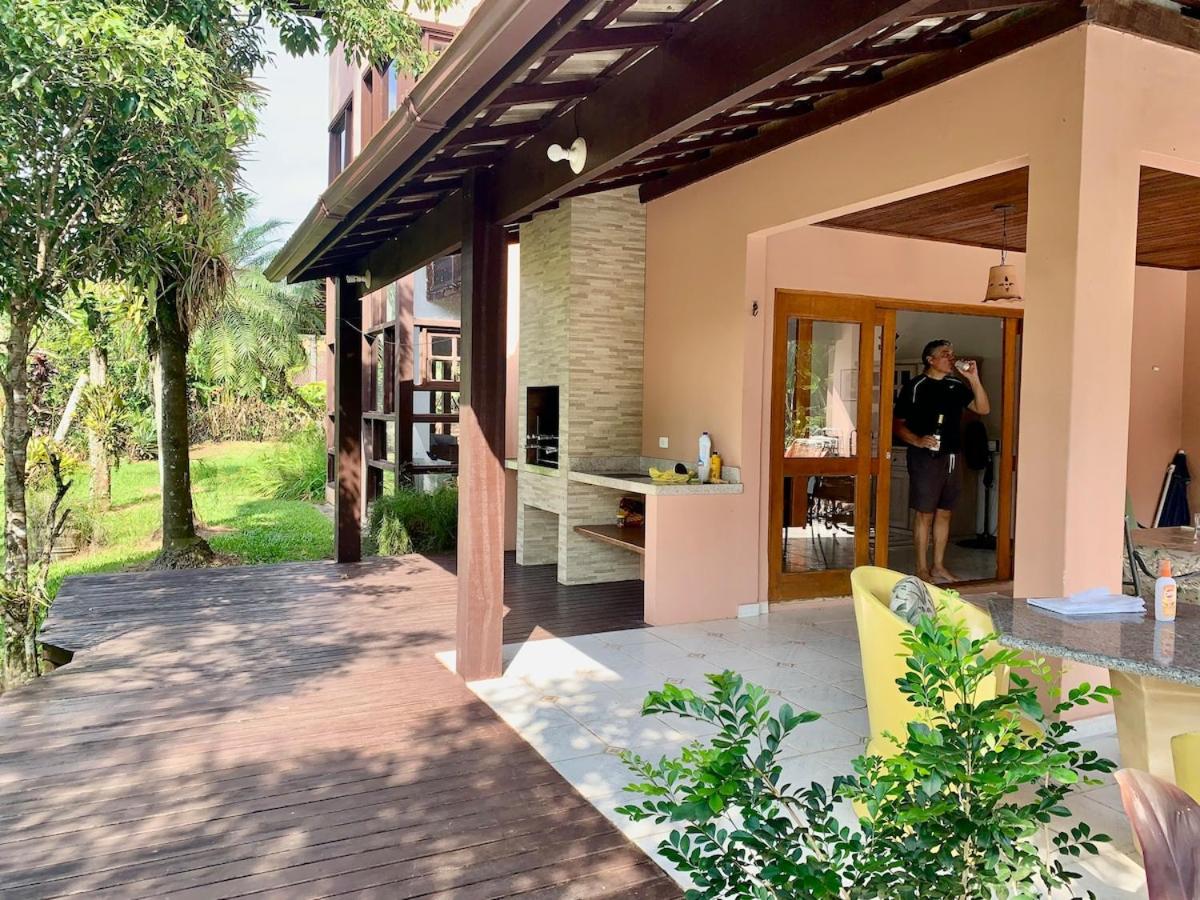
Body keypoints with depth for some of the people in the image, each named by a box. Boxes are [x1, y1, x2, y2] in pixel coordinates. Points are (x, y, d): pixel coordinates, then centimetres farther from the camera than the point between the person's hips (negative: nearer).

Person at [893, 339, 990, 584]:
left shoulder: (957, 386, 10)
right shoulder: (915, 387, -5)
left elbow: (983, 409, 2)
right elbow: (898, 423, -6)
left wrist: (973, 379, -7)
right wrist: (917, 440, -22)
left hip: (952, 457, 6)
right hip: (925, 458, -6)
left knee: (944, 513, 10)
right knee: (925, 514, -1)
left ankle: (938, 566, 20)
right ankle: (922, 568, 8)